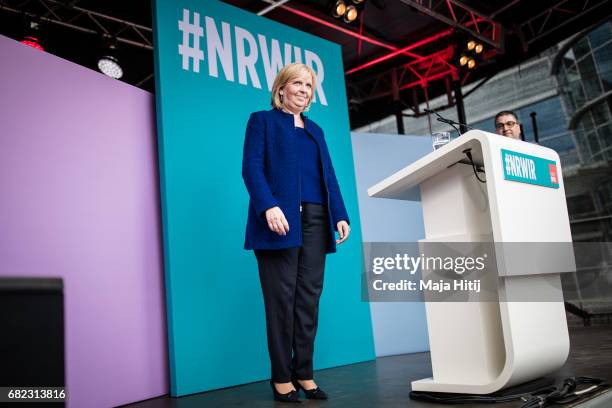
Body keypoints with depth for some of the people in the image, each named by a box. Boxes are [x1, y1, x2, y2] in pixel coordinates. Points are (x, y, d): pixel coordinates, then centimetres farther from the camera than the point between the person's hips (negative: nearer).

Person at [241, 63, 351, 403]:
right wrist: (268, 206, -20)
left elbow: (328, 175, 19)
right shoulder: (262, 120, 9)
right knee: (282, 298, -4)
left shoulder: (315, 129, 26)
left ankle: (304, 373, 11)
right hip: (281, 218, -5)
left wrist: (340, 215, 6)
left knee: (309, 297, 3)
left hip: (315, 220, 5)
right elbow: (252, 167, -5)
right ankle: (281, 378, 4)